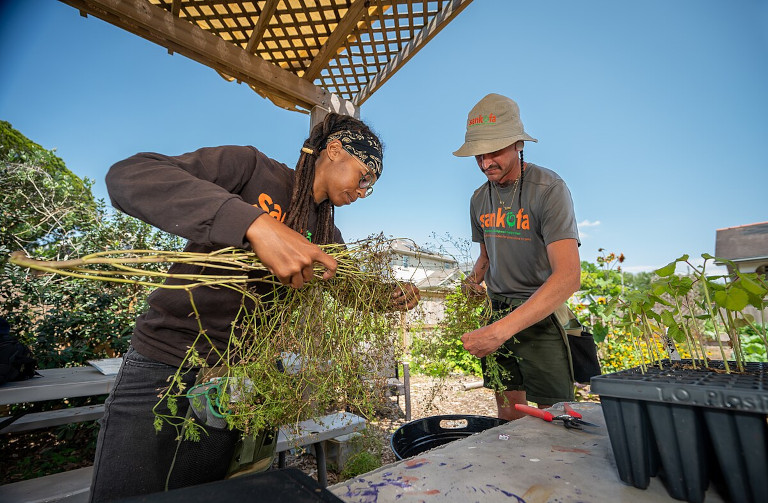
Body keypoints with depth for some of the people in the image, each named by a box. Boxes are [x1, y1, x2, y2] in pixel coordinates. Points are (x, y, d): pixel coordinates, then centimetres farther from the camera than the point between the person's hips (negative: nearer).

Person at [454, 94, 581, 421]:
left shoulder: (549, 189, -15)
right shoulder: (479, 199, 6)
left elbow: (568, 276, -26)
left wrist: (502, 329, -33)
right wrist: (474, 278, -2)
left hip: (542, 314, -5)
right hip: (498, 312, 5)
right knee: (509, 417, 13)